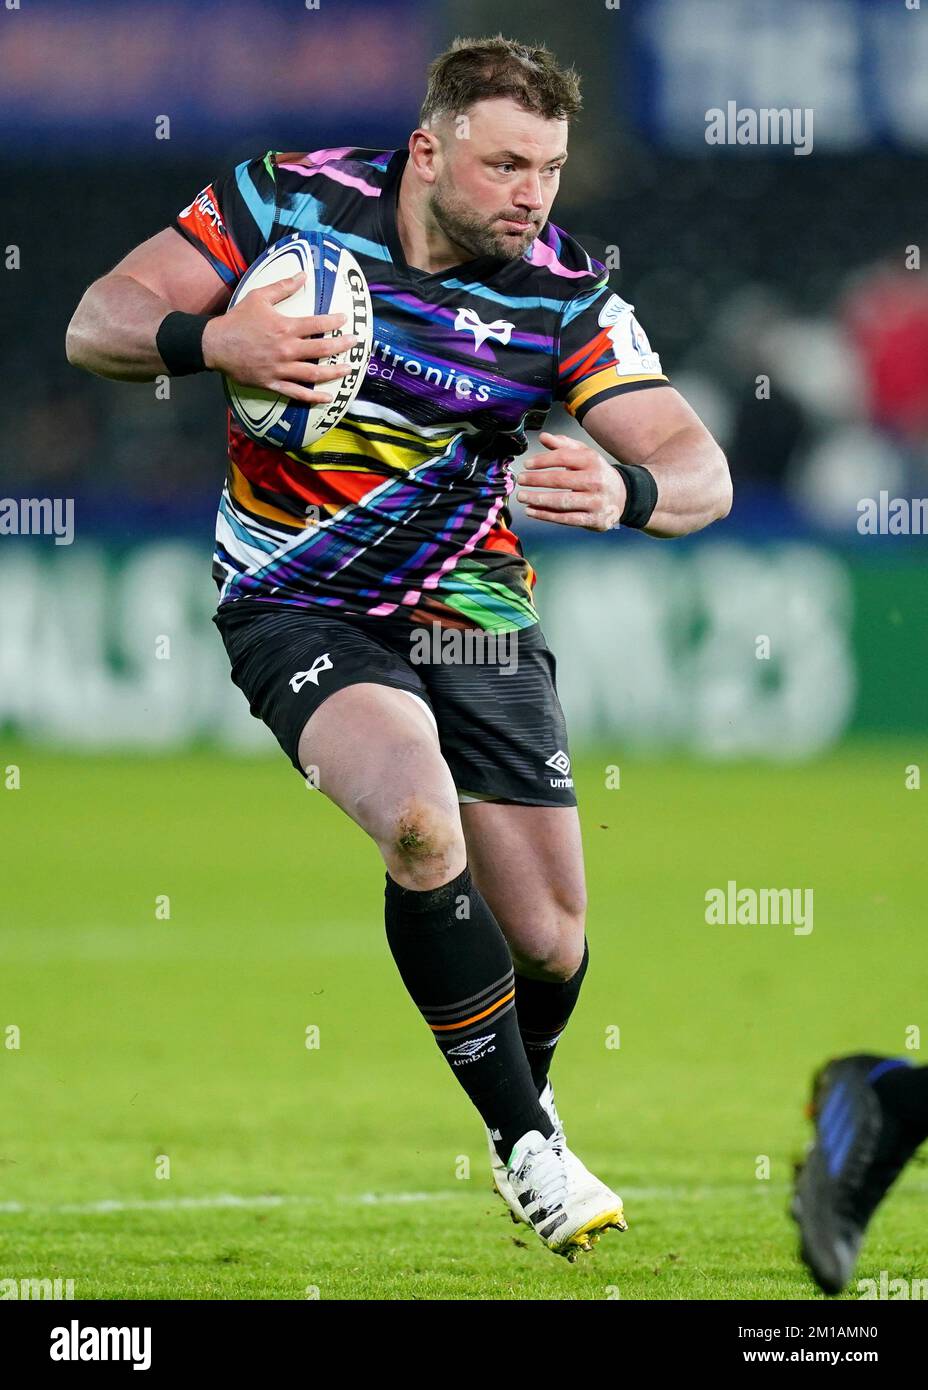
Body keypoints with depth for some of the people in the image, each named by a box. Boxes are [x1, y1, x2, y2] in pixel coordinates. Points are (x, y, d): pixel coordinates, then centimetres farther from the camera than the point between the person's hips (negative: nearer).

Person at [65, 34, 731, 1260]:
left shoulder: (567, 296, -10)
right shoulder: (288, 202, -12)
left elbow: (701, 472, -15)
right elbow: (96, 325, -8)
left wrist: (629, 493, -39)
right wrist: (211, 340, -30)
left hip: (473, 610, 2)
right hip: (299, 600, -2)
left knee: (548, 936, 0)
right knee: (421, 819, -30)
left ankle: (525, 1087, 38)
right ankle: (526, 1148, -16)